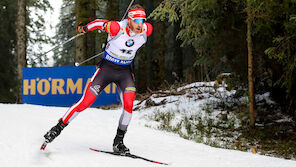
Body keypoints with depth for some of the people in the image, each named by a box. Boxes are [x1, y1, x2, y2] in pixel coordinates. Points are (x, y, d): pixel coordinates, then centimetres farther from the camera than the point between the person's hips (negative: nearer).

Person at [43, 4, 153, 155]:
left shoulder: (146, 31, -13)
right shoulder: (117, 28, -25)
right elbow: (100, 22, -8)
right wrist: (84, 28, 8)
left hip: (125, 72, 3)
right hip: (107, 68, -3)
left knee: (129, 104, -18)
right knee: (85, 102, -7)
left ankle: (118, 142, -2)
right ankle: (58, 128, 12)